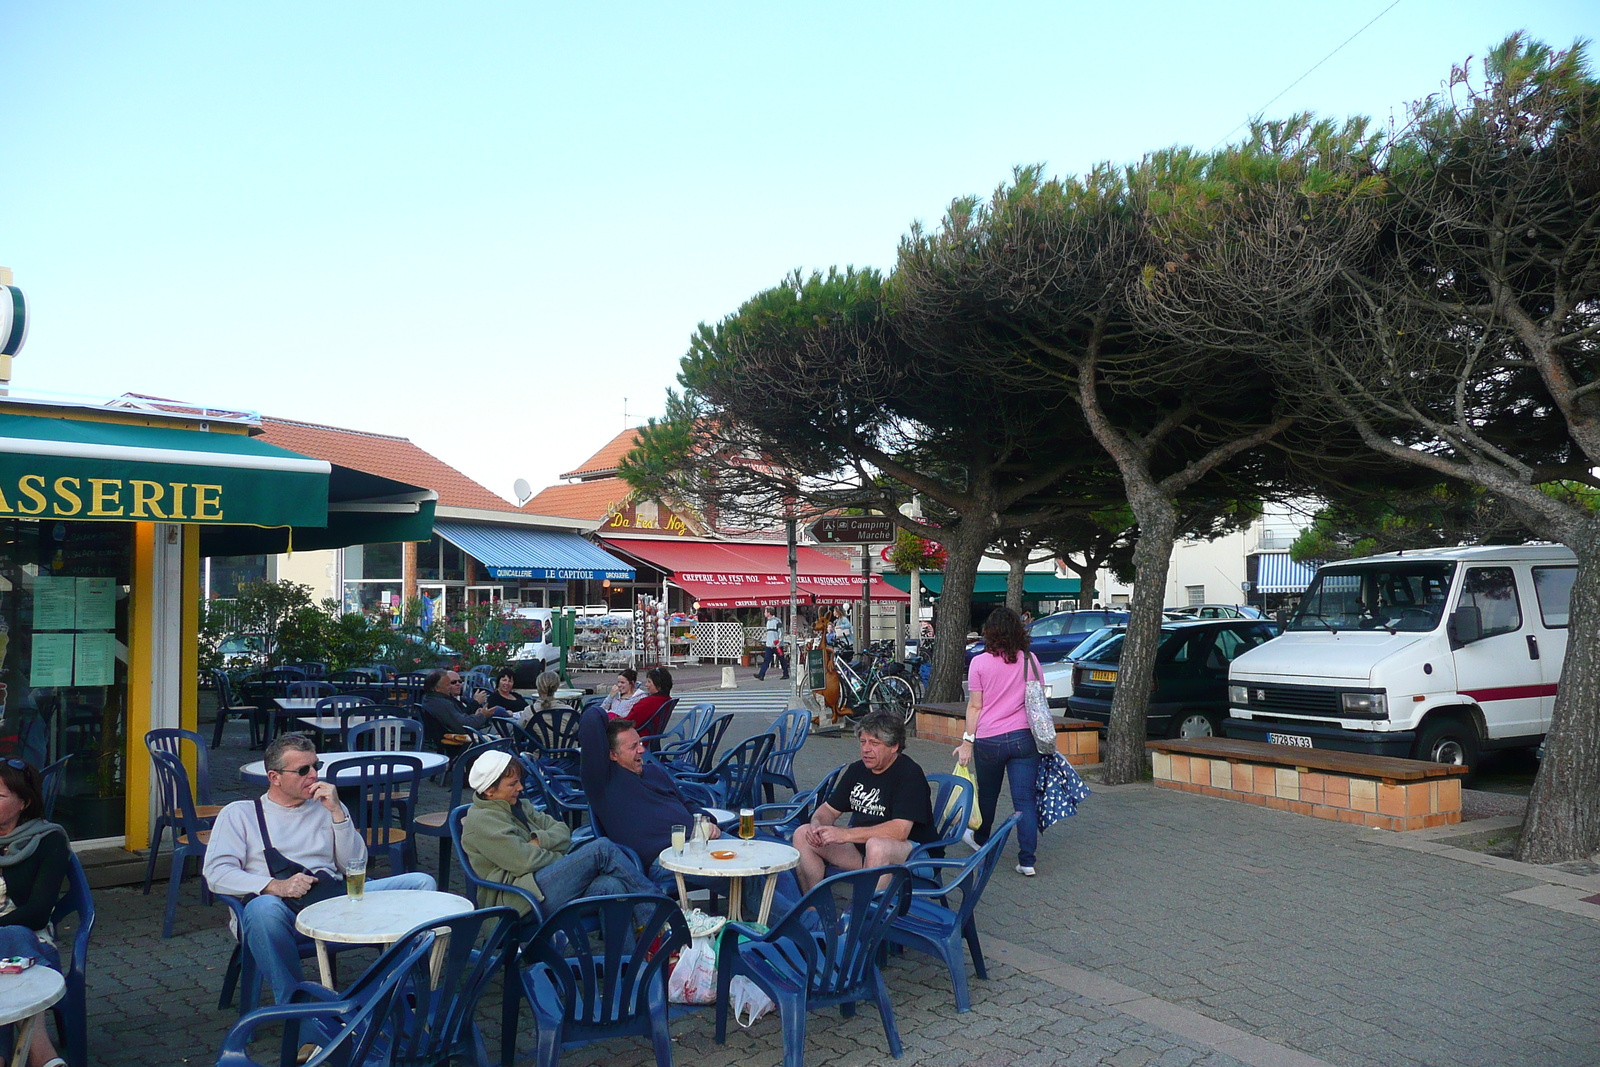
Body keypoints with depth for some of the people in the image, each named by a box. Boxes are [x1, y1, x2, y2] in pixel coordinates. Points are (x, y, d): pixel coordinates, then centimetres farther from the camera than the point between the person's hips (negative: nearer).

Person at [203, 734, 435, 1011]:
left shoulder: (326, 808, 25)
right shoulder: (240, 813, 17)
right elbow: (216, 873, 1)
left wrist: (337, 811, 3)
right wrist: (275, 886, -15)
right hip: (282, 907, -3)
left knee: (421, 883, -17)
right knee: (262, 908, -40)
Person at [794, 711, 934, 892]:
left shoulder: (909, 774, -16)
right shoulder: (857, 769, 8)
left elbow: (899, 830, -27)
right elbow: (829, 809, 16)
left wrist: (846, 834, -28)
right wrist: (817, 825, -10)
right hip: (861, 845, 8)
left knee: (877, 845, -40)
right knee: (803, 835, -5)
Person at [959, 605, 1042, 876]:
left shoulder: (980, 662, -5)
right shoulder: (1031, 660, 3)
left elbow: (975, 706, -6)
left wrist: (967, 741, -2)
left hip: (989, 740, -1)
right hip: (1024, 738, 2)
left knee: (987, 794, 18)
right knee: (1025, 799, 1)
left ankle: (980, 839, 41)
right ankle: (1027, 861, -2)